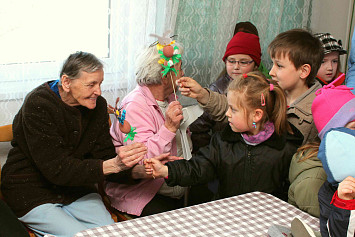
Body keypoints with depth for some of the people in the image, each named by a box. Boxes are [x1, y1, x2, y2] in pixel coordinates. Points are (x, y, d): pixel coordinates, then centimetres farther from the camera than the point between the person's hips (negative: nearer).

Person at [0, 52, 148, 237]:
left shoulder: (98, 105, -2)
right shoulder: (38, 105, -21)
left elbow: (104, 157, -4)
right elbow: (56, 169, -27)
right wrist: (113, 165, -39)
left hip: (76, 190, 6)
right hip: (32, 194, -5)